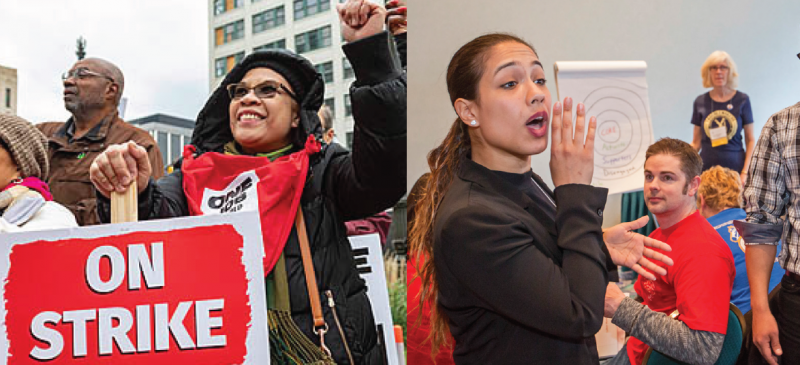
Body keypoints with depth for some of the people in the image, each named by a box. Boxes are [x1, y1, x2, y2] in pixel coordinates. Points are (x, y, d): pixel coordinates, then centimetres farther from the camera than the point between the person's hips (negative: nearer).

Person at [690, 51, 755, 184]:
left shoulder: (742, 99, 4)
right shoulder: (701, 102, 7)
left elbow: (750, 140, 5)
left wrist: (745, 172, -5)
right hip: (707, 168, 1)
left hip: (735, 168, -1)